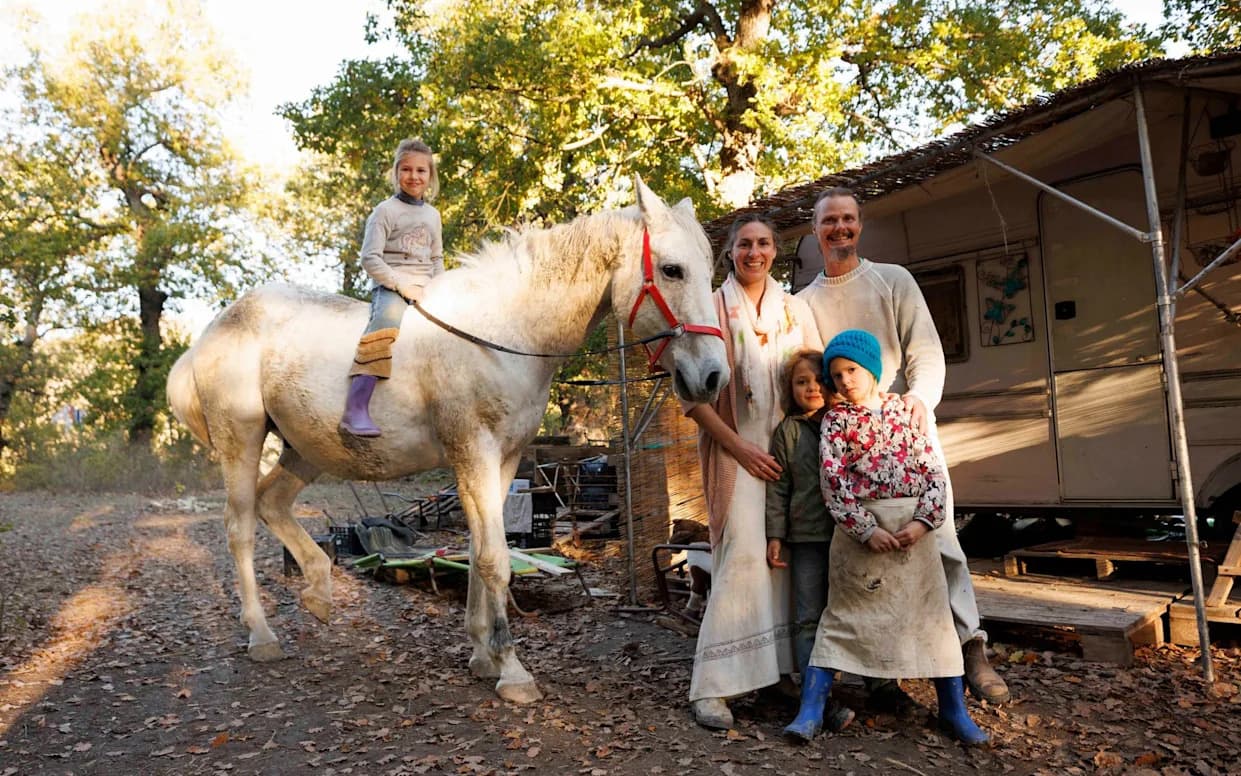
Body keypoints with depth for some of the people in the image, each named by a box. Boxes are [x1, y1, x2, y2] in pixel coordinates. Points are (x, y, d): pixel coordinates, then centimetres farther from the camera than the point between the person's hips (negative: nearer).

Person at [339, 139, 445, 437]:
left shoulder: (432, 215, 21)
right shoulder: (385, 211, 2)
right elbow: (370, 258, -6)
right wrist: (402, 285, -15)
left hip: (424, 290, 7)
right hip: (390, 287, -7)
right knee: (386, 323, -36)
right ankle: (355, 410, -43)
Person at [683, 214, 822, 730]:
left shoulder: (796, 310, 12)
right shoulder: (713, 309, 0)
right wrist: (739, 447, -13)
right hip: (736, 449, -4)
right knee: (743, 554, -11)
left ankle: (788, 666, 22)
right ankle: (712, 685, -1)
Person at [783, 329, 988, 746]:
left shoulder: (905, 411, 5)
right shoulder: (836, 419, 1)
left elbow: (934, 470, 3)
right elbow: (833, 479, -8)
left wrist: (923, 521, -10)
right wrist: (867, 529, -15)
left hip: (913, 527, 2)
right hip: (859, 526, -2)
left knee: (933, 612, 7)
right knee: (843, 614, 3)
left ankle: (954, 709, 23)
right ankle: (811, 708, 8)